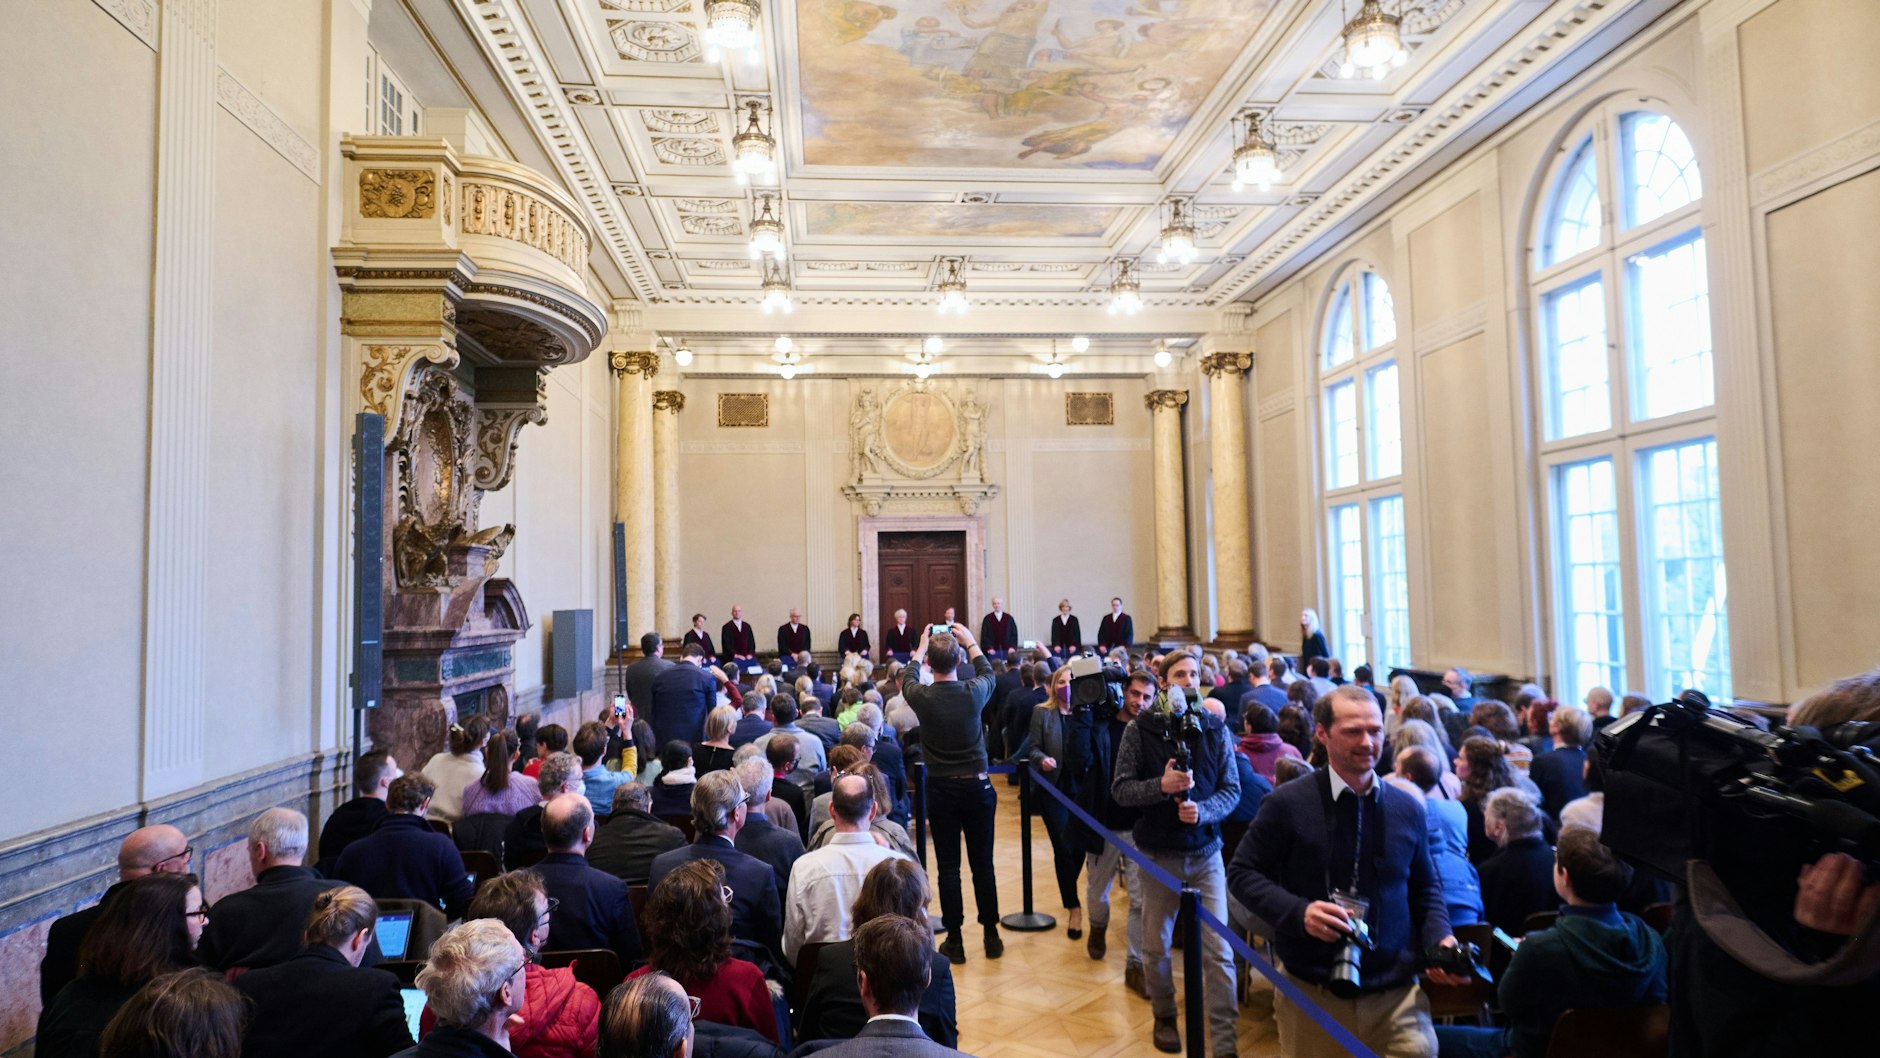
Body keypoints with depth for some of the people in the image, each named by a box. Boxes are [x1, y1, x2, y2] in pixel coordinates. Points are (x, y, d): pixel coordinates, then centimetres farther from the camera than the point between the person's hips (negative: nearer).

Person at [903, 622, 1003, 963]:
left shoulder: (922, 697, -13)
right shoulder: (974, 693, -12)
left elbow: (908, 678, 13)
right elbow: (987, 671, 13)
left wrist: (922, 646, 25)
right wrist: (970, 641, 24)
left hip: (941, 791, -1)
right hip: (977, 787, 1)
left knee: (948, 866, 7)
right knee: (983, 864, 10)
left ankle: (954, 940, 12)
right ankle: (991, 936, 19)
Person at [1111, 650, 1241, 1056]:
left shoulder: (1214, 728, -2)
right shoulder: (1140, 729, -7)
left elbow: (1232, 789, -1)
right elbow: (1120, 788, -8)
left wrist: (1203, 810, -20)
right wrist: (1161, 785, -24)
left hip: (1205, 851, 1)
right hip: (1159, 853, 0)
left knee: (1218, 951, -1)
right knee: (1157, 947, 14)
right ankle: (1164, 1018, 37)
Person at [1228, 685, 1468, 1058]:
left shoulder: (1408, 809, 4)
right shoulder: (1288, 803, -9)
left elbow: (1426, 888, 15)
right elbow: (1242, 873, -5)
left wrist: (1440, 939, -4)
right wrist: (1298, 912, -20)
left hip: (1397, 995, 3)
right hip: (1311, 994, -2)